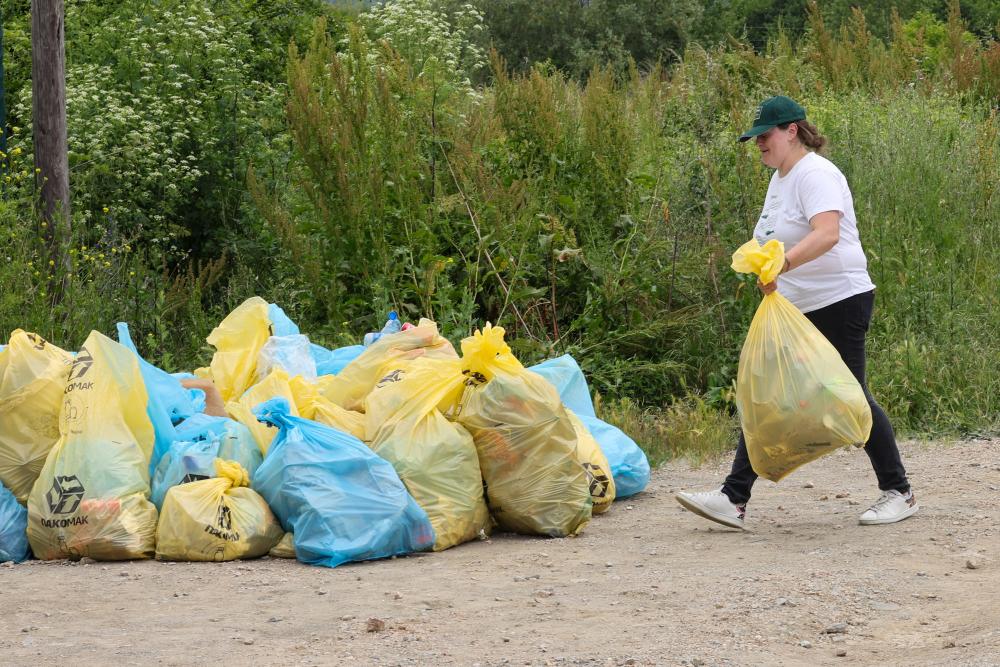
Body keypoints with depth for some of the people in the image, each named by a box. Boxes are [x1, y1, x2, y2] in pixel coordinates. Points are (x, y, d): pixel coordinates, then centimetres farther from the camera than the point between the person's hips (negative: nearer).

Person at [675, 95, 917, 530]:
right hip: (793, 309, 9)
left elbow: (827, 233, -33)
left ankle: (899, 493, 14)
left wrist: (781, 264, -46)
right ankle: (733, 499, -1)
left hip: (839, 302, -9)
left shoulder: (815, 174, -16)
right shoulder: (780, 177, 15)